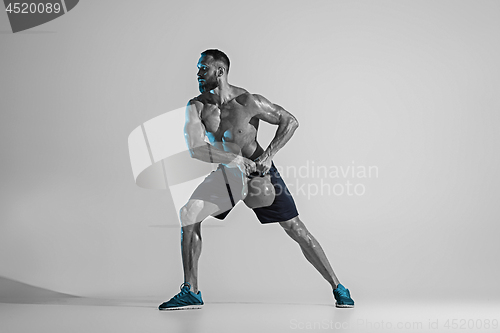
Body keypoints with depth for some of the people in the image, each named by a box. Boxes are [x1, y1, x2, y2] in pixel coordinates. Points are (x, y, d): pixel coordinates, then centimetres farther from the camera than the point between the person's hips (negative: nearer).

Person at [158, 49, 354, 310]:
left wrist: (268, 156, -21)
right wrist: (235, 159, -26)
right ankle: (191, 292, -8)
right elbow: (195, 149, -20)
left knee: (297, 230, -2)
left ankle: (338, 288, 13)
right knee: (189, 213, -17)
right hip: (228, 173, 3)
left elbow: (290, 121, -13)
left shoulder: (248, 102, -21)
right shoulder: (196, 107, -12)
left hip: (259, 170, -3)